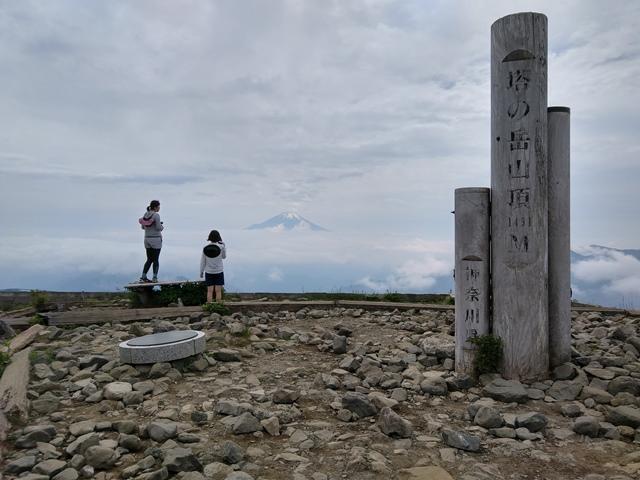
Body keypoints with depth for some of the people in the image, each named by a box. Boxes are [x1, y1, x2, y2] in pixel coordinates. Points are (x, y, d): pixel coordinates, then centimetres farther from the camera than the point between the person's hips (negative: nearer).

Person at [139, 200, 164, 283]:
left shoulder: (145, 214, 7)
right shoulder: (156, 215, -14)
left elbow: (143, 227, 14)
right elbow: (159, 228, -17)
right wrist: (162, 227, 6)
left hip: (147, 239, 6)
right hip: (156, 239, -6)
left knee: (149, 259, 12)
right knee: (156, 260, 2)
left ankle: (143, 277, 6)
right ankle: (154, 278, 0)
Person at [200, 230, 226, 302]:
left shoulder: (205, 248, -6)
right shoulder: (221, 247, -13)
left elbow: (202, 261, -1)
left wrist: (201, 272, 10)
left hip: (209, 272, 2)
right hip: (218, 272, -2)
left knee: (209, 291, 5)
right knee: (218, 291, 2)